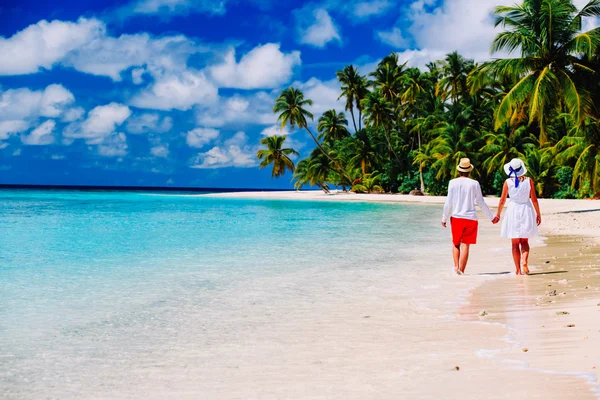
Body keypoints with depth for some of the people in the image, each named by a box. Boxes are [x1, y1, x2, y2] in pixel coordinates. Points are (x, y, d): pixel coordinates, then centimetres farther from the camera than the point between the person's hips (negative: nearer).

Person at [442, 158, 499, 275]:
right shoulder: (474, 184, 1)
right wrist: (492, 217, 16)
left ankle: (456, 266, -1)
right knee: (465, 245, 1)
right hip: (471, 218, 0)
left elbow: (448, 203, -1)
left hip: (456, 217, 0)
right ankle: (461, 270, -3)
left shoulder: (453, 183, -1)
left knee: (456, 244, 14)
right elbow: (481, 203, 5)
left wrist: (444, 218, 10)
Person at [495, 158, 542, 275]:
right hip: (526, 211, 1)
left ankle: (518, 270, 5)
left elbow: (502, 201, 0)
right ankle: (525, 261, -13)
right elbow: (534, 200, -2)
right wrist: (538, 214, 8)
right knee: (524, 241, 13)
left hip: (513, 211, -1)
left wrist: (498, 214, 13)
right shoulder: (529, 180, -4)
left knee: (515, 243, 7)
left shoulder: (508, 182, -5)